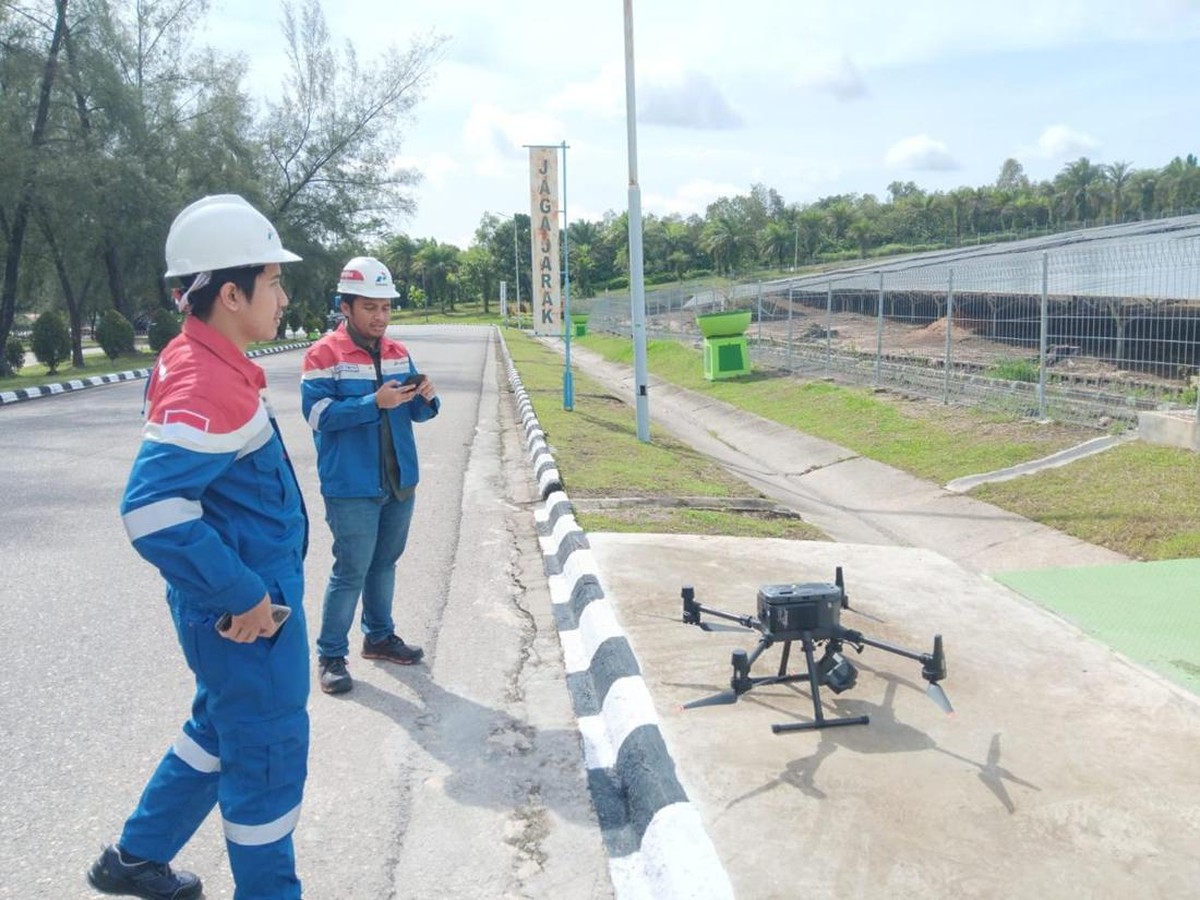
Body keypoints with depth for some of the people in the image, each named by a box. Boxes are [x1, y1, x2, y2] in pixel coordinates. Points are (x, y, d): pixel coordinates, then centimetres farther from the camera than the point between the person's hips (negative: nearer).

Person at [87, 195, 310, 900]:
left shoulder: (193, 362, 7)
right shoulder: (209, 385, -25)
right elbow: (153, 510, -34)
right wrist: (245, 596, -25)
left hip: (248, 597, 10)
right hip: (247, 615, -10)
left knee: (221, 728, 26)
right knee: (270, 754, 7)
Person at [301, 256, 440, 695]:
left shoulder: (398, 352, 8)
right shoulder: (324, 354, -10)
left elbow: (414, 413, 11)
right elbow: (319, 414, -18)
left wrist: (426, 399, -12)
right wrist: (375, 403, -27)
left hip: (400, 481, 6)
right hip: (352, 487, -6)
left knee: (385, 563, 18)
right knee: (351, 571, -2)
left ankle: (379, 636, 34)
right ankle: (331, 655, 11)